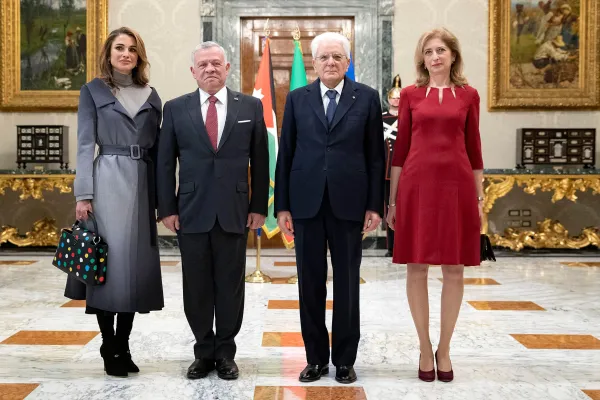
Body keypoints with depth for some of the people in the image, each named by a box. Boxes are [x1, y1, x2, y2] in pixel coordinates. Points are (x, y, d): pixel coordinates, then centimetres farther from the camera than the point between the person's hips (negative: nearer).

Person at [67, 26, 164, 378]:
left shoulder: (151, 95, 13)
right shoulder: (93, 91, 4)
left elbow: (157, 147, 13)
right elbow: (85, 145, -2)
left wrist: (161, 195, 8)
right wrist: (84, 194, -10)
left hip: (143, 185, 4)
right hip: (108, 182, -3)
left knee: (137, 261, 5)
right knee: (109, 259, -3)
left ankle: (124, 346, 17)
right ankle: (110, 348, 11)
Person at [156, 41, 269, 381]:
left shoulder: (251, 106, 5)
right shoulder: (176, 109, 5)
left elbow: (260, 161, 5)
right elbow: (165, 163, 5)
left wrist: (259, 207, 1)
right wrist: (167, 208, -1)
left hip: (235, 211, 0)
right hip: (191, 212, 1)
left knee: (230, 286, 7)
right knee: (197, 287, 8)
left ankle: (226, 353, 21)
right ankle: (204, 352, 23)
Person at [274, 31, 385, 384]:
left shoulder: (367, 98, 3)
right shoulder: (297, 99, 7)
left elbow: (376, 155, 2)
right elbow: (285, 154, 5)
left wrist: (375, 205, -3)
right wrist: (282, 205, 1)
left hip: (348, 203, -1)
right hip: (306, 202, 1)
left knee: (347, 283, 7)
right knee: (311, 283, 7)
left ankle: (345, 359, 20)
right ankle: (316, 357, 20)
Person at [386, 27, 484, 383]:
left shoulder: (468, 95, 8)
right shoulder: (410, 95, 6)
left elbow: (474, 149, 9)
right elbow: (401, 148, 6)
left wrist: (480, 196, 6)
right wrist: (392, 198, 3)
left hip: (457, 184, 1)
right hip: (417, 185, 0)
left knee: (454, 270, 4)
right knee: (417, 268, 3)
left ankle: (445, 348, 19)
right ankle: (425, 347, 17)